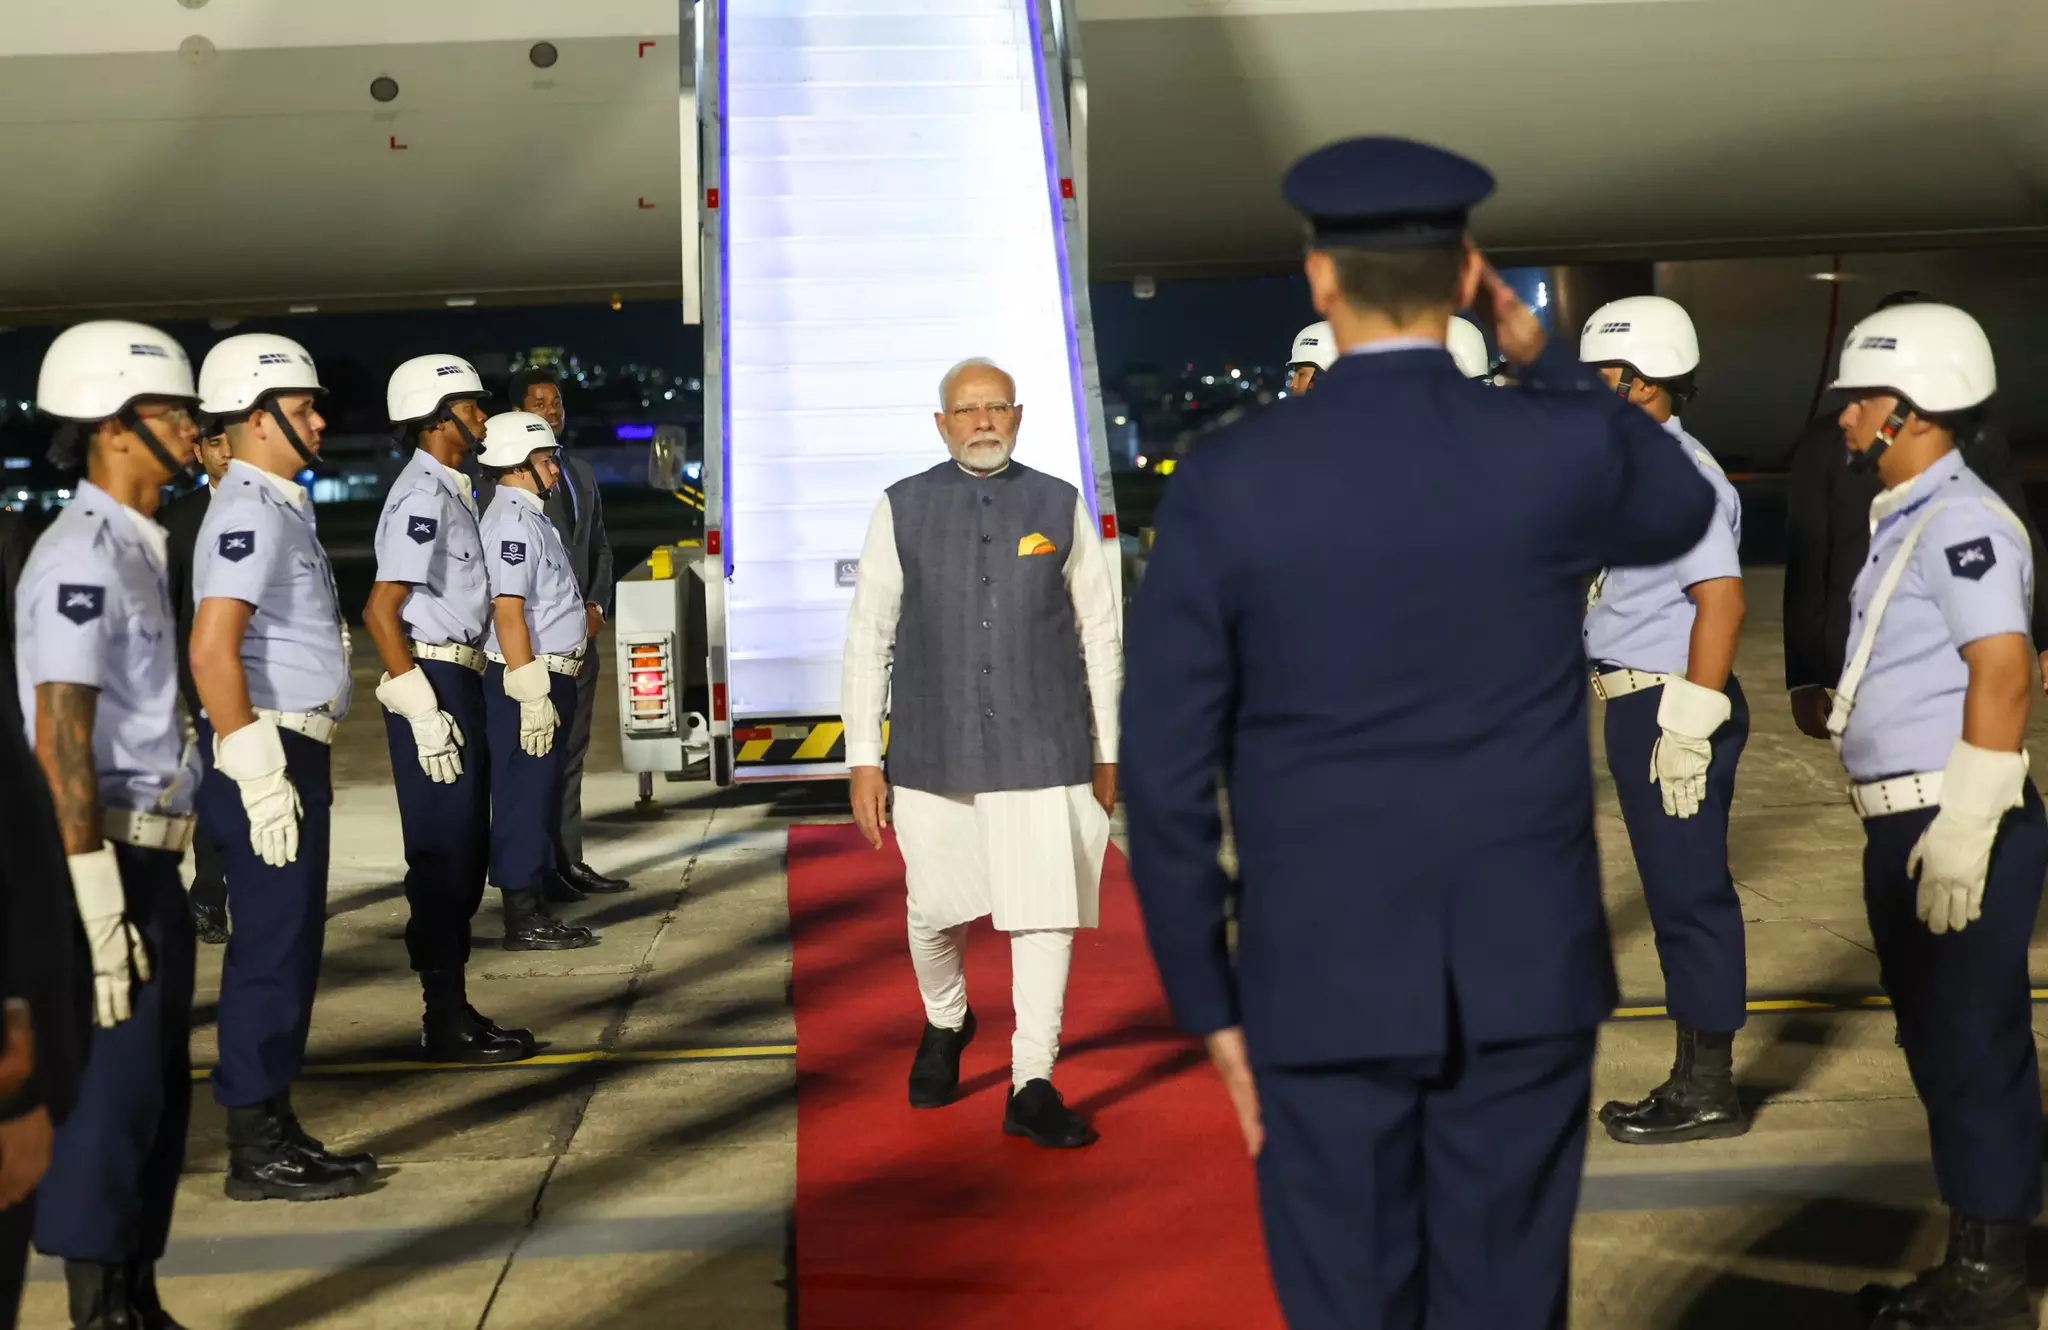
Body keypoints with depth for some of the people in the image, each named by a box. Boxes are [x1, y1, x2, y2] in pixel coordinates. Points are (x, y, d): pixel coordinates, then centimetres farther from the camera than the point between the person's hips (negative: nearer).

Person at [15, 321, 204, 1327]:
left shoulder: (134, 549, 14)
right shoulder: (82, 558, -15)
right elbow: (60, 741, -20)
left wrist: (156, 883, 18)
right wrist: (100, 908, -23)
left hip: (152, 859, 9)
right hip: (112, 862, -9)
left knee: (159, 1091, 14)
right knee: (114, 1094, -2)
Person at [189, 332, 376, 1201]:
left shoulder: (279, 508, 17)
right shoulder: (250, 512, -14)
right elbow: (212, 650, -23)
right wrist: (261, 777, -25)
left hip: (294, 748, 10)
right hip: (266, 750, -10)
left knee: (289, 943, 14)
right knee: (273, 947, -5)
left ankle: (273, 1127, 22)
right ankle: (257, 1152, 2)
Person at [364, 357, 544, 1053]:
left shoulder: (449, 491, 15)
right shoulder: (422, 495, -14)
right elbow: (380, 610, -20)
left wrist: (454, 698, 17)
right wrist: (423, 711, -23)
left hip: (457, 678, 10)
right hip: (432, 680, -10)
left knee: (464, 853, 14)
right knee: (443, 855, -5)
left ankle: (452, 1009, 23)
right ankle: (445, 1023, 2)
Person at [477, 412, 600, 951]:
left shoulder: (527, 518, 17)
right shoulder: (513, 523, -15)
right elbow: (508, 614, -22)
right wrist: (532, 694, -24)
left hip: (547, 678, 11)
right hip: (526, 682, -11)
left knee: (540, 795, 14)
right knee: (524, 796, -5)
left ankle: (535, 911, 22)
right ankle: (524, 919, 0)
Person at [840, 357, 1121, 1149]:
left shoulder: (1061, 509, 4)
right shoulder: (902, 510, 2)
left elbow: (1101, 634, 9)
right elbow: (868, 638, 3)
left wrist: (1107, 750, 9)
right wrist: (864, 761, 0)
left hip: (1044, 752, 0)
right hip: (933, 755, 0)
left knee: (1046, 914, -3)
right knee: (933, 911, 11)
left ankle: (1033, 1086, 9)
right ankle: (945, 1024, 42)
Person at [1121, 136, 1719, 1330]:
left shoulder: (1226, 483, -9)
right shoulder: (1560, 450, -8)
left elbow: (1166, 771, -8)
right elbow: (1683, 514, 19)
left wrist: (1209, 1002, 2)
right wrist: (1544, 355, 15)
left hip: (1322, 977, -1)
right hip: (1524, 966, 1)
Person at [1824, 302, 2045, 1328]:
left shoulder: (1959, 520, -14)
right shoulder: (1906, 519, 16)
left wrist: (1964, 833, -25)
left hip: (1956, 828, -10)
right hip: (1907, 824, 10)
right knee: (1941, 1042, 16)